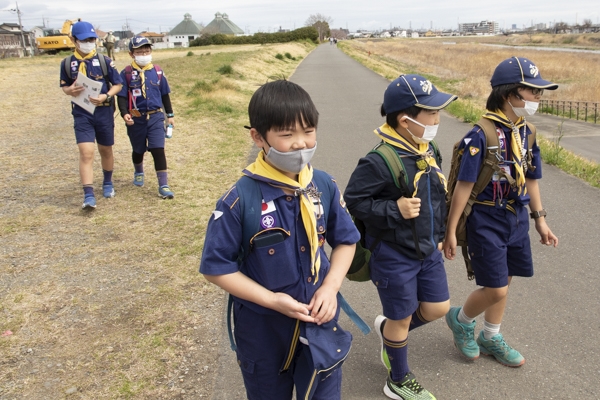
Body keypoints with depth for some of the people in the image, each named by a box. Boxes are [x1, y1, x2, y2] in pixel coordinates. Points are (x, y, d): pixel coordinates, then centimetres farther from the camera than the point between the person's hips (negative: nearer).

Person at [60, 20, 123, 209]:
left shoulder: (104, 61, -3)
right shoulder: (67, 63, 2)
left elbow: (117, 85, 0)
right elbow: (64, 87, 11)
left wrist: (106, 96, -18)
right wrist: (70, 90, -14)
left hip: (104, 112, 0)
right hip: (82, 114, 0)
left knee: (106, 150, 15)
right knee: (86, 153, -12)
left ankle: (108, 183, 38)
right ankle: (88, 195, -12)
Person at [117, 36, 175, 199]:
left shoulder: (157, 71, 2)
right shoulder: (127, 73, -5)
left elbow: (165, 94, 10)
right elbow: (122, 96, -6)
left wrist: (170, 115, 11)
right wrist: (124, 113, -22)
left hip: (155, 117, 0)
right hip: (136, 119, 0)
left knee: (158, 150, -11)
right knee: (138, 150, 18)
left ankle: (163, 186, -8)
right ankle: (138, 173, 48)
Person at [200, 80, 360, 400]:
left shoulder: (324, 186, -10)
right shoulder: (240, 200, -22)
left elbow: (345, 240, 4)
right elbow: (216, 268, -14)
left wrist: (331, 286, -11)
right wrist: (271, 299, -21)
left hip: (319, 321, 3)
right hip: (263, 329, -2)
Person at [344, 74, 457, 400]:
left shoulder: (428, 150, -1)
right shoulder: (379, 162, -26)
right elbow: (352, 201, -20)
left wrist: (438, 235, 16)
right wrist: (394, 211, -28)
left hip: (428, 250, 7)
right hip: (394, 255, -7)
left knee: (438, 308, 15)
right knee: (402, 320, 10)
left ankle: (387, 329, 42)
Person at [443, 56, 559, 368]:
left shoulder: (525, 132, 3)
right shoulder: (482, 135, -20)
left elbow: (530, 179, 13)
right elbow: (464, 185, -18)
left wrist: (540, 219, 17)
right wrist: (451, 231, -14)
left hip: (517, 219, 7)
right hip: (486, 221, -7)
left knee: (503, 283, 17)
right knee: (496, 289, -3)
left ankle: (491, 338, 37)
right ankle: (461, 319, 27)